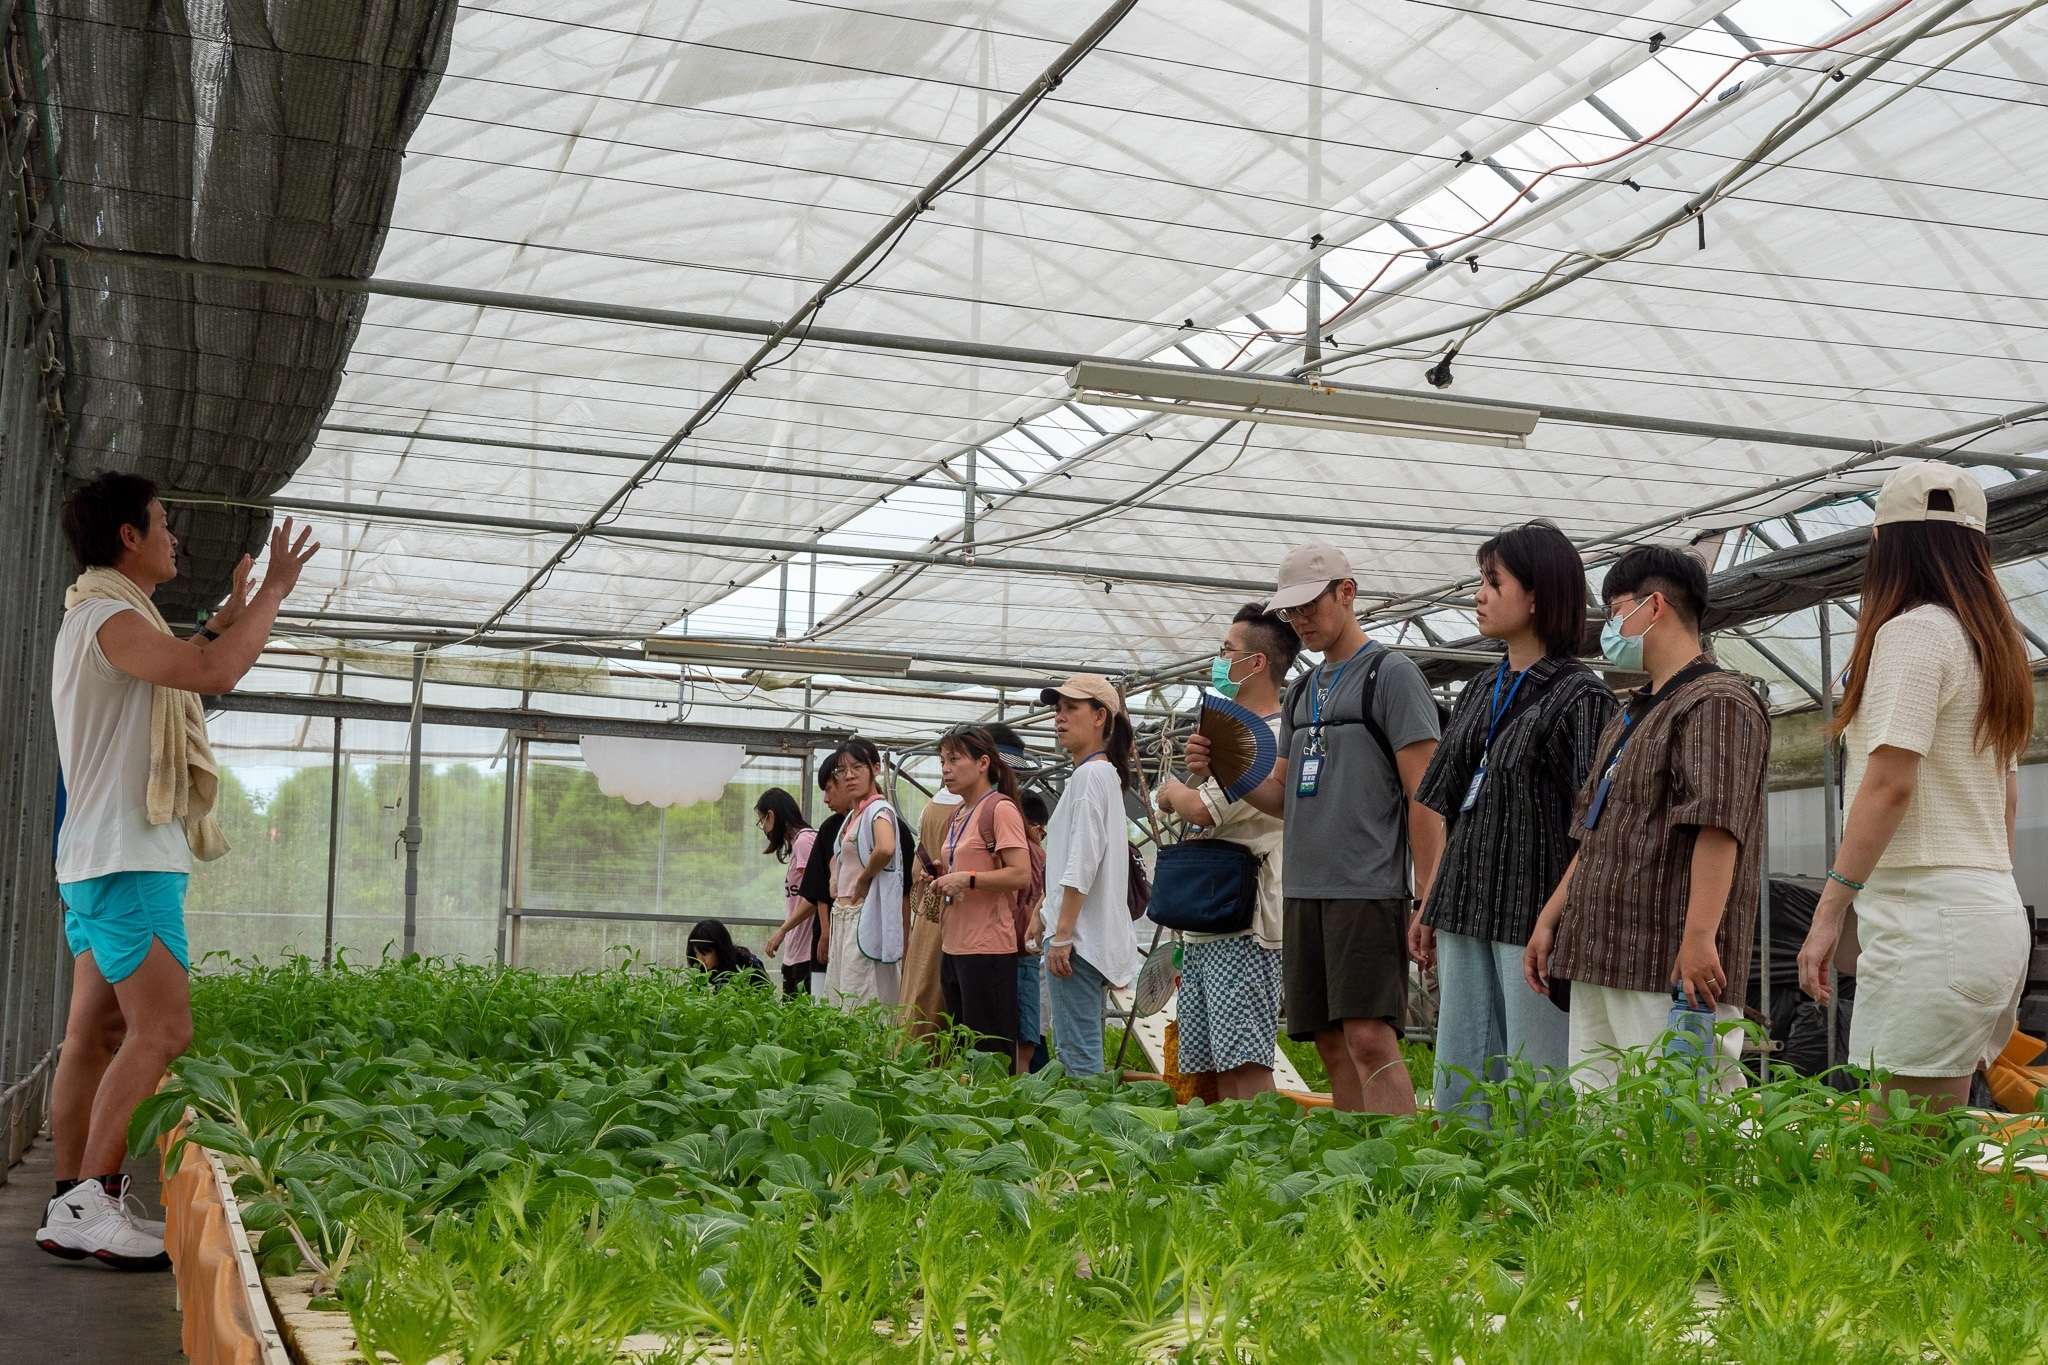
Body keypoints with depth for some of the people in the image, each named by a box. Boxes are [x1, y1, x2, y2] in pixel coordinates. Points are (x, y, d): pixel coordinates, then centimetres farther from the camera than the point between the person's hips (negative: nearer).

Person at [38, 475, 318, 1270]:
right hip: (127, 861, -11)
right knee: (161, 1032, -16)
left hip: (105, 861, 11)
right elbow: (215, 675, -26)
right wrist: (274, 592, -14)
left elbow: (188, 670, 38)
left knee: (97, 1034, 7)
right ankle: (90, 1203, -19)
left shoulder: (102, 619, 21)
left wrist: (229, 615, 33)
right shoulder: (109, 617, -12)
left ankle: (72, 1209, 7)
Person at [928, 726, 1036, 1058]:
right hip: (955, 945, 10)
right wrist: (943, 881, 10)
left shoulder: (1000, 809, -10)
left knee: (989, 1051, -7)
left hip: (988, 948, -10)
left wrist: (967, 879, -21)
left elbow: (1021, 875, -18)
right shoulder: (959, 814, 18)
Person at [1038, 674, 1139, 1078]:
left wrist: (1062, 936, -20)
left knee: (1078, 1055, -12)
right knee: (1079, 1050, 11)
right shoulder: (1104, 773, 21)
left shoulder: (1091, 774, -10)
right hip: (1091, 937, 11)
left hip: (1080, 937, -11)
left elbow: (1082, 865, -18)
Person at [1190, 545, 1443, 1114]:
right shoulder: (1301, 692, 20)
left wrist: (1428, 898, -15)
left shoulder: (1390, 674, -3)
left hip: (1368, 890, -8)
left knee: (1370, 1039, -15)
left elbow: (1424, 793, -8)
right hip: (1303, 892, 8)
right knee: (1333, 1046, 7)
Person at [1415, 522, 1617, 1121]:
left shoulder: (1580, 696, -8)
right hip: (1466, 912, 8)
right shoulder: (1480, 692, 15)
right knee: (1458, 1091, 9)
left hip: (1534, 913, -8)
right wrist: (1430, 907, 17)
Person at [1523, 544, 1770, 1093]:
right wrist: (1549, 919, 21)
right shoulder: (1630, 717, 25)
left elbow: (1717, 827, -18)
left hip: (1671, 965, -10)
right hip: (1598, 962, 10)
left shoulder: (1717, 702, -7)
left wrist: (1699, 936, -26)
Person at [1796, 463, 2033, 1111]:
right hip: (1997, 910, 9)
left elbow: (1889, 783, -16)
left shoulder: (1912, 631, -8)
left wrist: (1830, 909, -15)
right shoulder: (1993, 645, 19)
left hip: (1930, 915, -9)